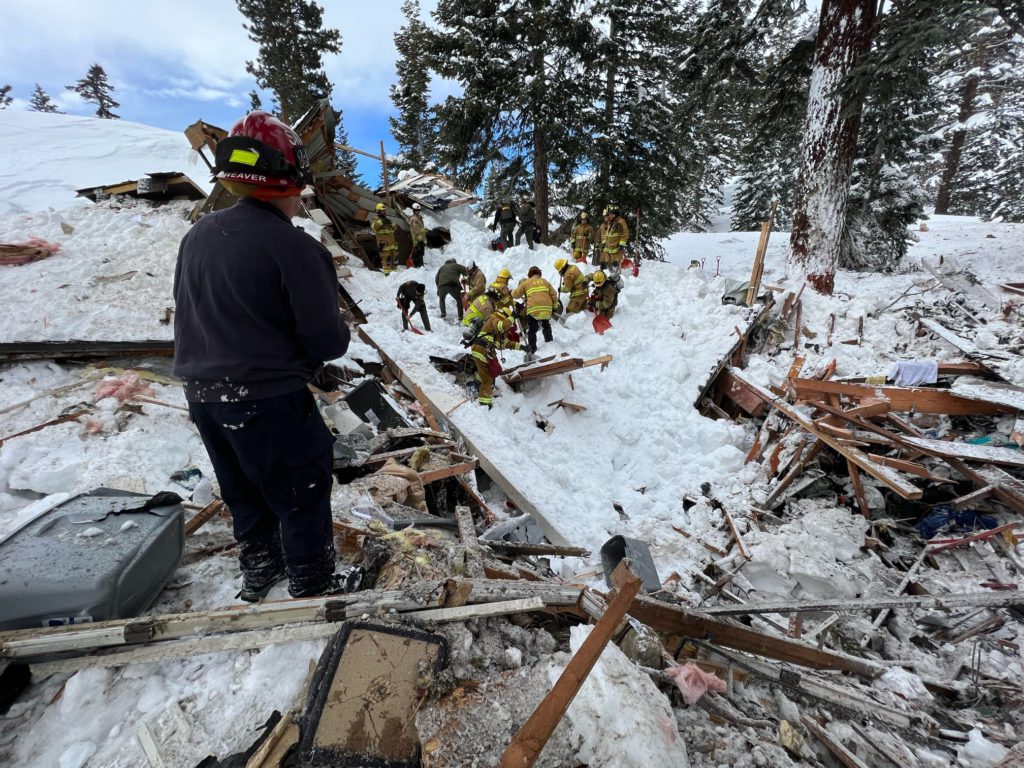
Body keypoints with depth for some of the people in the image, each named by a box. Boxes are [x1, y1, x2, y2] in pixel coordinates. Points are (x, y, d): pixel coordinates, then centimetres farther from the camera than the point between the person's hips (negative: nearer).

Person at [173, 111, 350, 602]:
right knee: (302, 498, 9)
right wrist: (338, 336, 4)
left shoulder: (197, 236, 5)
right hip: (269, 400, -8)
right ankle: (312, 588, 24)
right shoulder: (293, 246, -18)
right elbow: (328, 341, -17)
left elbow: (188, 320, 13)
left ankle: (258, 572, 43)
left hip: (202, 394, 8)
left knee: (245, 493, 24)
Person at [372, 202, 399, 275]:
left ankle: (394, 270, 20)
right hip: (383, 243, -7)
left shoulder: (387, 219, 22)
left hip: (392, 241, 8)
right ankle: (386, 271, -10)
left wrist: (392, 224, 0)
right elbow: (373, 226, -19)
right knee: (386, 257, -12)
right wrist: (381, 222, -28)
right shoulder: (376, 219, 1)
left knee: (394, 255, 10)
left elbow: (394, 228, 21)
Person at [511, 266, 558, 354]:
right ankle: (549, 341, 36)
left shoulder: (526, 283, 13)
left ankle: (532, 348, 6)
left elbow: (515, 294, 14)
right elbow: (554, 295, 14)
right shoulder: (545, 281, 22)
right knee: (546, 325, 28)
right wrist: (554, 306, 21)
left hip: (533, 309, -3)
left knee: (532, 330, 9)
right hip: (547, 308, 3)